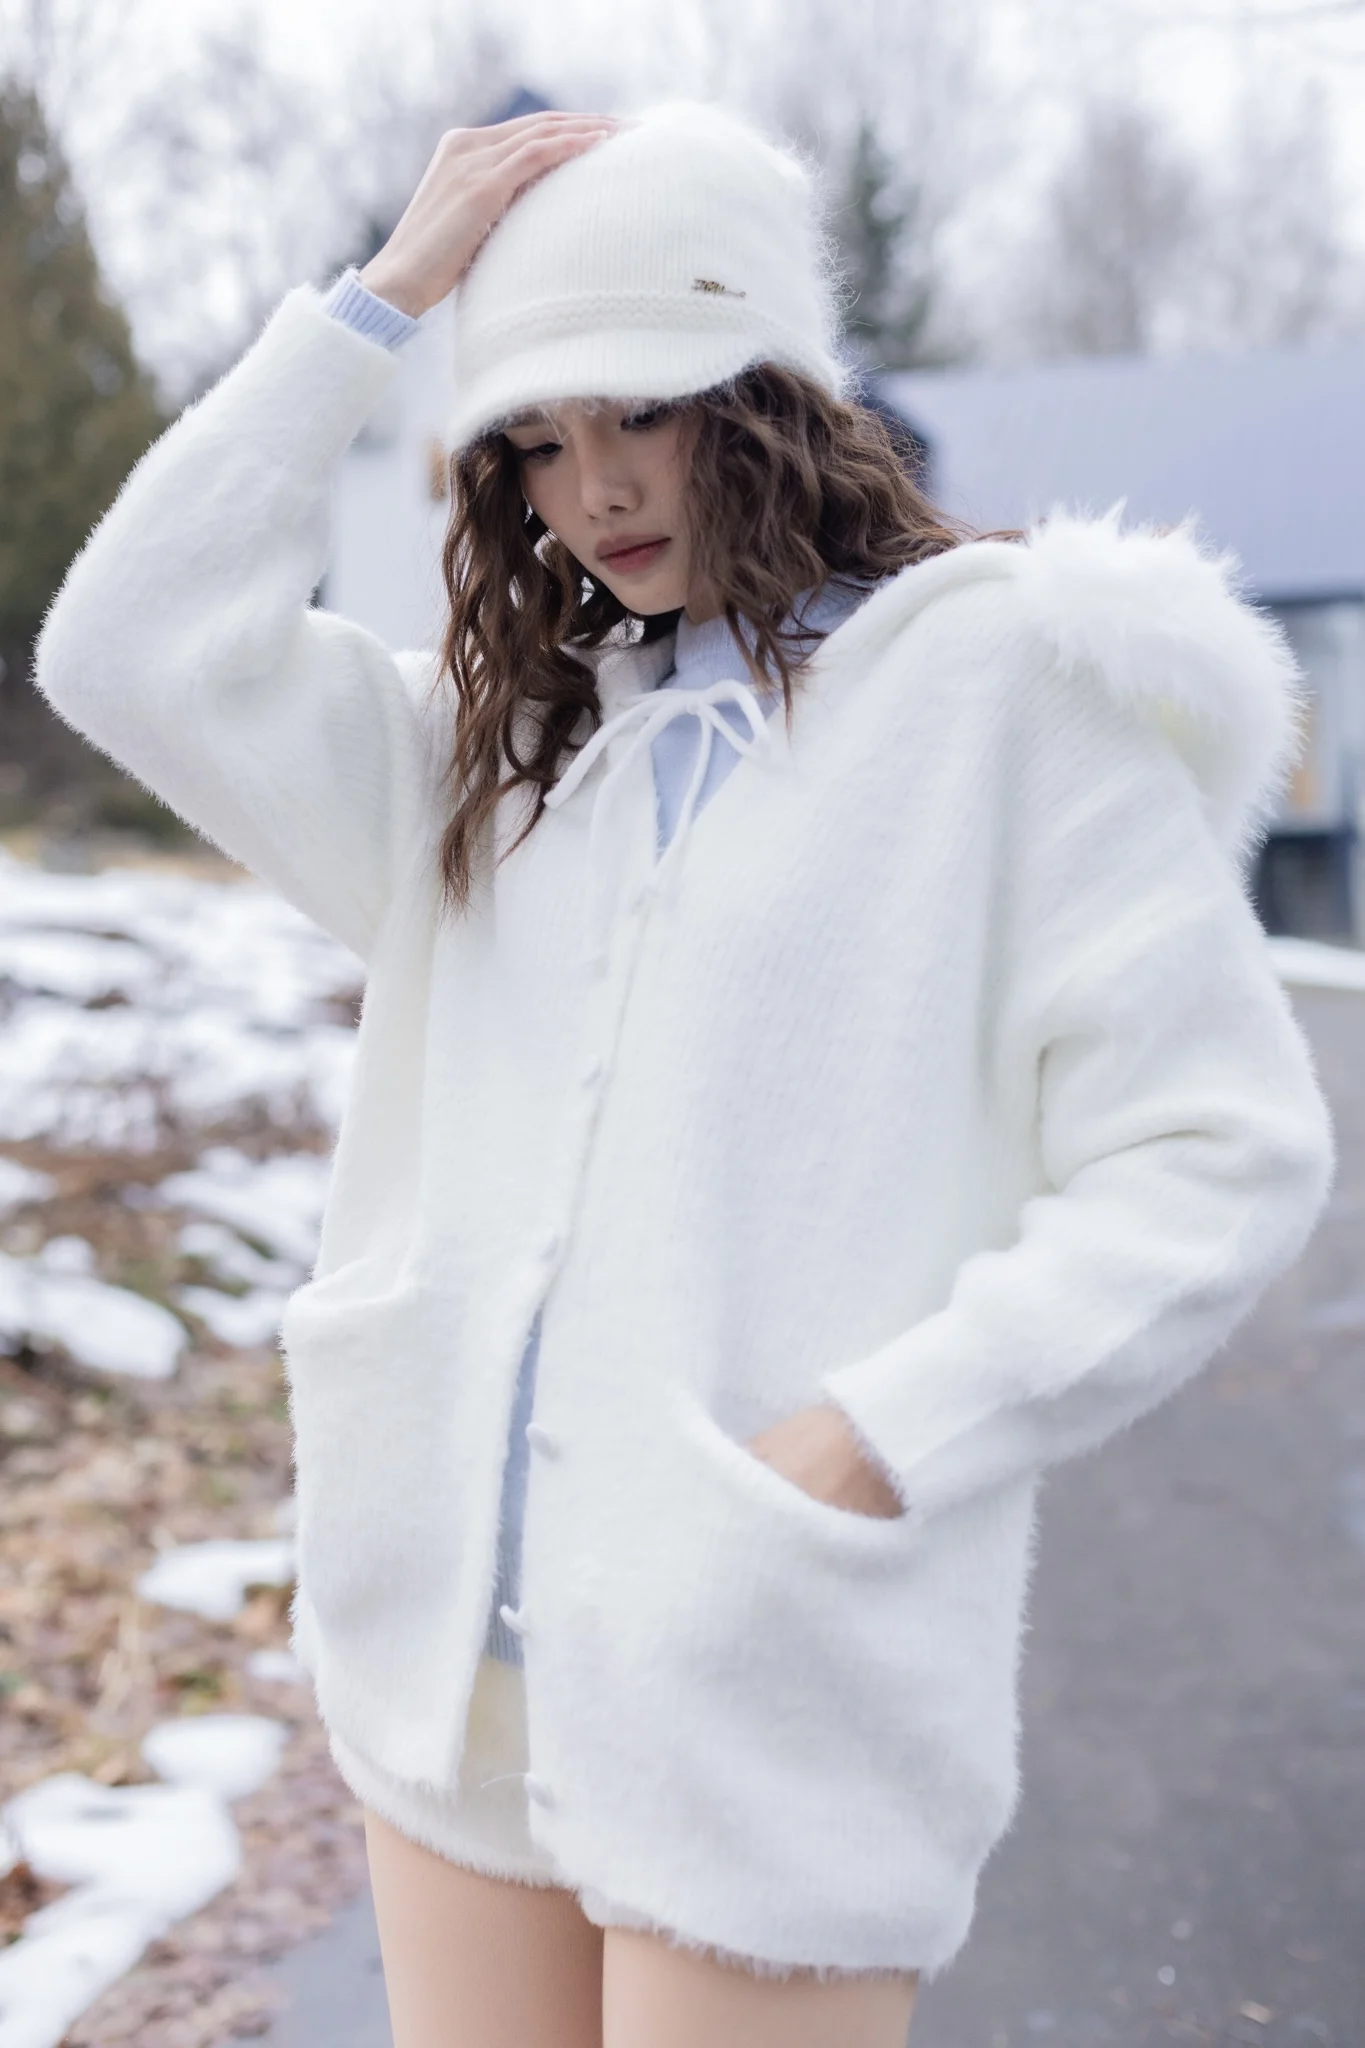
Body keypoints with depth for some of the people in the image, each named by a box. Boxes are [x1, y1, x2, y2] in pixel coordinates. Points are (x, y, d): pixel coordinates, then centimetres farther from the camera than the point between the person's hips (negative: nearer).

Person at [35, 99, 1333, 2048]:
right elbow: (132, 648, 3)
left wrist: (885, 1438, -16)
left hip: (771, 1692, -5)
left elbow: (1220, 1152, -8)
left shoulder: (1004, 686, -4)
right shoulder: (494, 736, 13)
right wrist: (376, 299, 2)